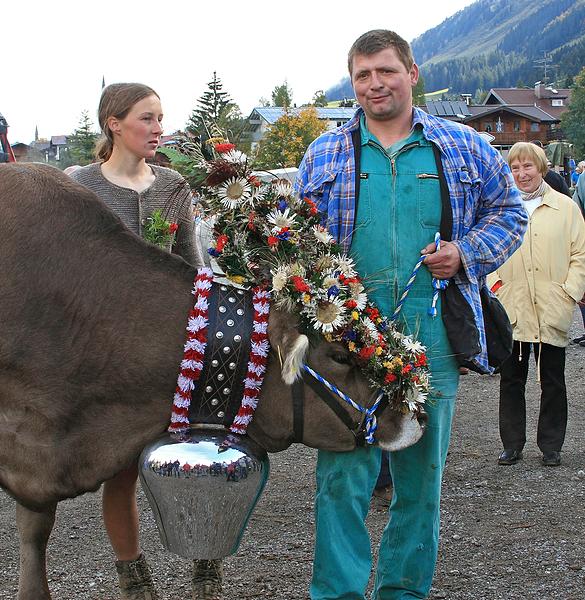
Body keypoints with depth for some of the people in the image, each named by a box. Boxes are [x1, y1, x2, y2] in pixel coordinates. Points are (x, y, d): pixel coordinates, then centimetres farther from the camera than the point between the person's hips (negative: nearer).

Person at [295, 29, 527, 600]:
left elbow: (508, 211, 15)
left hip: (433, 339, 1)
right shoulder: (325, 154, 8)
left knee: (422, 472, 11)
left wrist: (467, 253, -3)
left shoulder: (465, 148, 7)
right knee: (344, 472, -3)